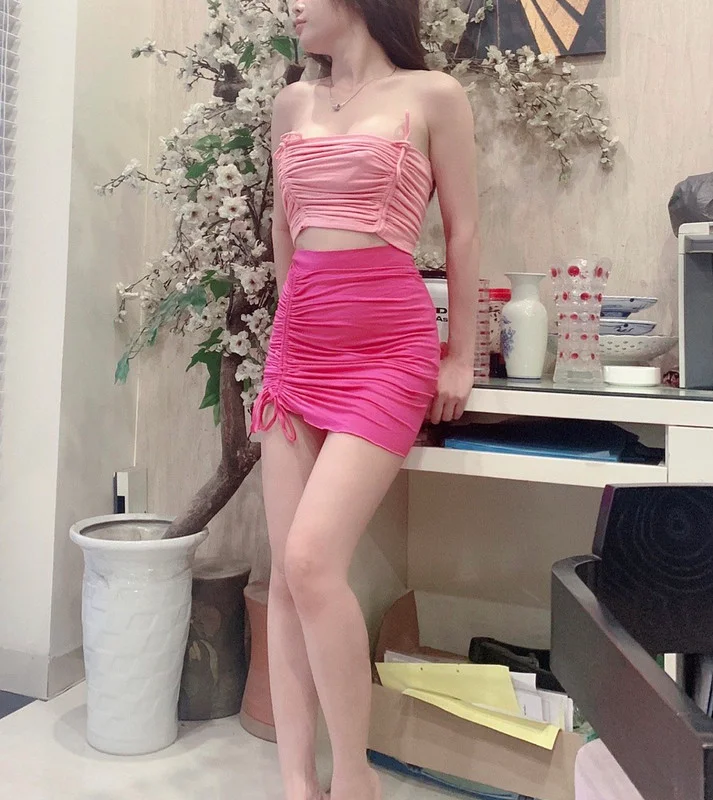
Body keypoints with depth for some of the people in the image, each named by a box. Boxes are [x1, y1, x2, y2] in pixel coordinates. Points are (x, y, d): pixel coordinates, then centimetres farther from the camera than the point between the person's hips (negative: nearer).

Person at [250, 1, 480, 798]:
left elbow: (462, 231, 3)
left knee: (313, 560, -18)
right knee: (285, 572, 0)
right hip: (296, 343, 6)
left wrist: (461, 356, 2)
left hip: (388, 345, -5)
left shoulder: (433, 96, 2)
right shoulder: (292, 105, 16)